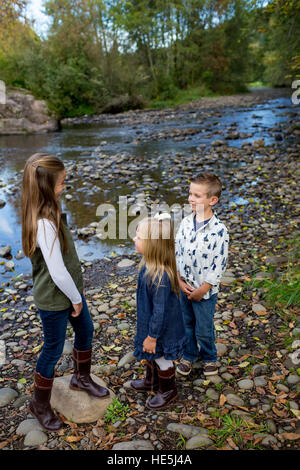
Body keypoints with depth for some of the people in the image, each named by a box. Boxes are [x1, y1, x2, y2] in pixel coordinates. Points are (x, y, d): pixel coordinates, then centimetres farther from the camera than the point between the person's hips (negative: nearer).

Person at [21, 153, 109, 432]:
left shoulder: (47, 213, -2)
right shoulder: (45, 224, -32)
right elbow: (58, 273, -29)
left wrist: (76, 295, 11)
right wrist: (76, 299, -13)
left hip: (69, 289, 9)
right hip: (54, 298, -9)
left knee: (85, 330, 23)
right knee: (53, 349, 11)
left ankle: (82, 378, 49)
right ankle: (40, 404, 36)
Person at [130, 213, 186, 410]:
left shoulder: (160, 276, -39)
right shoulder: (149, 265, -10)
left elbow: (160, 311, -29)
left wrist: (152, 337, -18)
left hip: (162, 329, -8)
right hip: (150, 321, 8)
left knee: (162, 359, 18)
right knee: (151, 356, 30)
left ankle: (168, 391, 45)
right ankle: (151, 381, 57)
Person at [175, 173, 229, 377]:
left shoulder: (219, 230, -20)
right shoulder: (185, 223, -4)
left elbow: (220, 265, -16)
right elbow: (177, 252, 3)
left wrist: (203, 289, -14)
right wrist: (180, 280, -5)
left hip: (205, 290, -4)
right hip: (185, 286, 5)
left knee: (204, 329, 12)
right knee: (187, 324, 21)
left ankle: (209, 357, 41)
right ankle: (189, 355, 44)